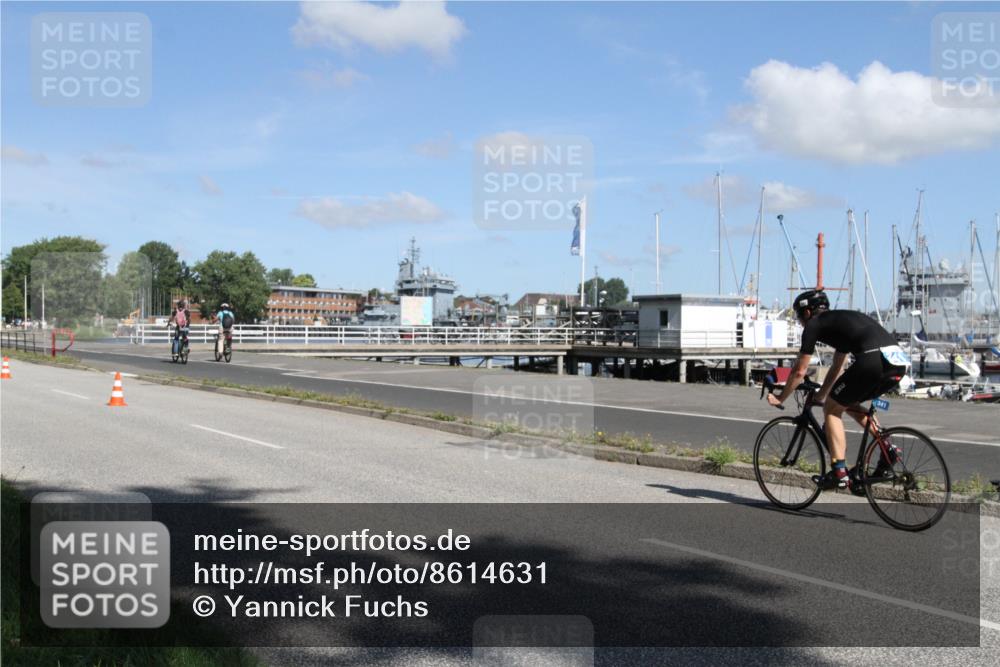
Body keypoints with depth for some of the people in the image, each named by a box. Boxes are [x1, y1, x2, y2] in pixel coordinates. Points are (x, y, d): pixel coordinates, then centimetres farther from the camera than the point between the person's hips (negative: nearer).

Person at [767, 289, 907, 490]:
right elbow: (837, 367, 43)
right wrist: (820, 396, 52)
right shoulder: (841, 319, 34)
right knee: (849, 403, 28)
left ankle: (839, 473, 4)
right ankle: (888, 449, 15)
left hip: (873, 360, -8)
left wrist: (780, 398, 28)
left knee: (832, 409, 9)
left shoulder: (814, 325, 12)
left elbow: (799, 371, 15)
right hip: (898, 363, 8)